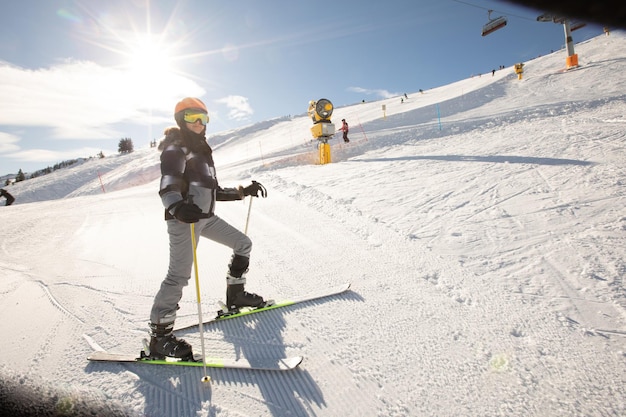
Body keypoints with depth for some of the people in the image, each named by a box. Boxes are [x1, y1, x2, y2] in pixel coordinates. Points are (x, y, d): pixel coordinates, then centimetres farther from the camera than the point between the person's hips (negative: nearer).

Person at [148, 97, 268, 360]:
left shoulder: (201, 150, 22)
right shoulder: (175, 149, -4)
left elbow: (215, 191, 23)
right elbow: (168, 187, -22)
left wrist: (244, 191, 19)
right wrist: (177, 207, -44)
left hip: (206, 217, 9)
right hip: (183, 218, -9)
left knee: (243, 244, 12)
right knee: (179, 275, -14)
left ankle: (235, 294, 26)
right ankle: (159, 335, -3)